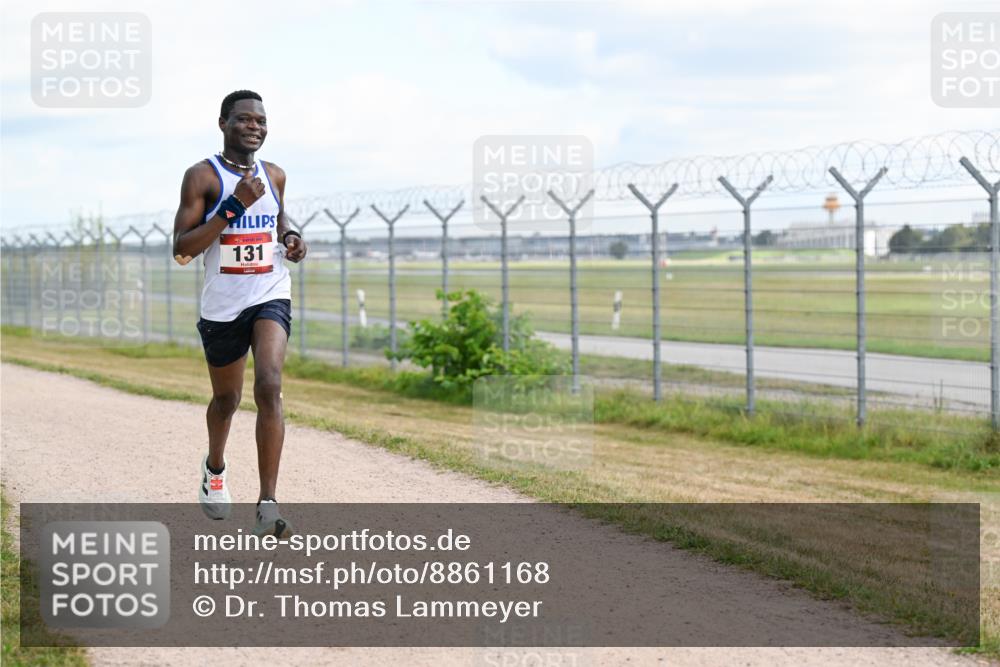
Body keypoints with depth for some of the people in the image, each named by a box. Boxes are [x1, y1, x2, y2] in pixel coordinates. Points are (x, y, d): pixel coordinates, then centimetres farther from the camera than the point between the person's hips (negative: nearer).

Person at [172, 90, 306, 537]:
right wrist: (235, 205, -23)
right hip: (222, 304, -1)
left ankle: (267, 505, -23)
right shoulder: (203, 176, -8)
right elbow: (182, 249, -16)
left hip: (270, 298, 1)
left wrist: (290, 240, 2)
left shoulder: (274, 176, 6)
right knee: (226, 398, 16)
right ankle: (215, 466, 50)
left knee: (269, 386, -21)